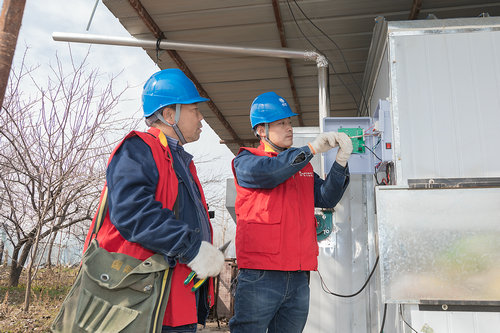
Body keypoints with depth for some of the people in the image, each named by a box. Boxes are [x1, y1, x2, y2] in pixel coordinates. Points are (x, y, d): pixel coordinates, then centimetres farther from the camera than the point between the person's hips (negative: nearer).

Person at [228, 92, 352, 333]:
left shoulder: (302, 166, 20)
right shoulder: (246, 160, 3)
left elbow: (326, 198, 9)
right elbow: (265, 172, -19)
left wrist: (341, 161, -5)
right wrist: (311, 149, -15)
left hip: (298, 277, 6)